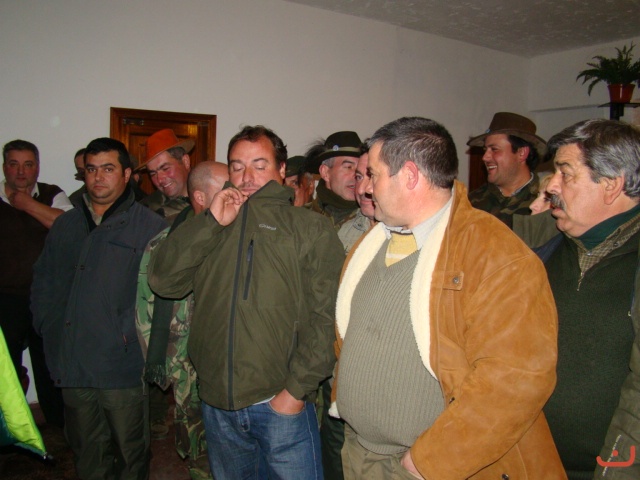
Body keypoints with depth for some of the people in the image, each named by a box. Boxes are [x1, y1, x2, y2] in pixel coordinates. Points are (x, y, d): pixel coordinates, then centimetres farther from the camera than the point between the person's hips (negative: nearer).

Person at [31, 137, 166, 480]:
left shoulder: (149, 226, -6)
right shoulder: (66, 225, 13)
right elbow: (43, 280, 18)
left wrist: (130, 331, -16)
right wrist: (45, 324, 7)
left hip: (122, 366, -5)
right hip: (71, 365, 5)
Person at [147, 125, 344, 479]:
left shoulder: (312, 229, -1)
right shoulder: (208, 232, 12)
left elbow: (324, 316, -8)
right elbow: (162, 281, -1)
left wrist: (297, 390, -12)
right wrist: (211, 223, -7)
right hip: (217, 403, 4)